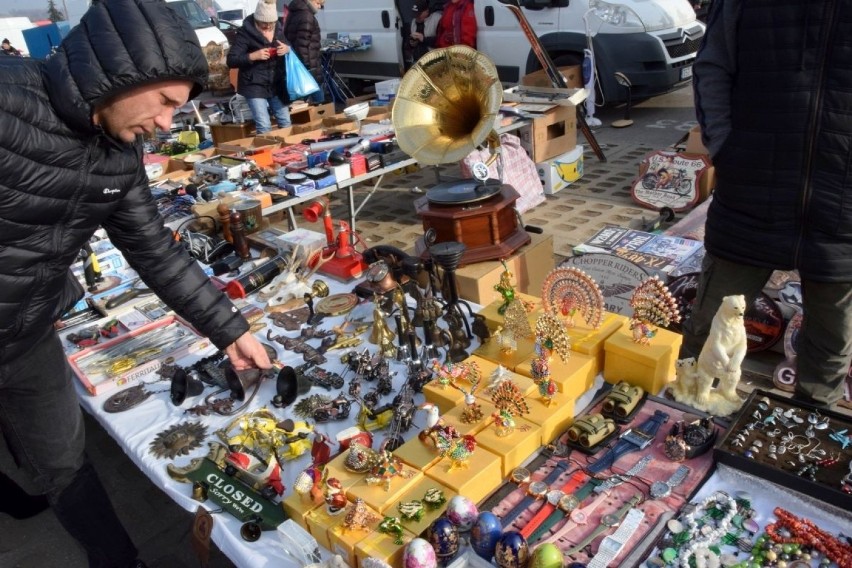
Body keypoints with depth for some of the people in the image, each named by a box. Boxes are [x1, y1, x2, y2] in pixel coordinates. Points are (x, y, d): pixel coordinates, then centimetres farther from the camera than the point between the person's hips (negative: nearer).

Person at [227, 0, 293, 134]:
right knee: (264, 127, -9)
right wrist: (253, 56, -27)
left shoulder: (279, 28, 4)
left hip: (277, 84, 5)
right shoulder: (246, 32, -12)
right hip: (254, 85, -5)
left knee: (285, 123, 12)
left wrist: (287, 49, -9)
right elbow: (231, 61, -13)